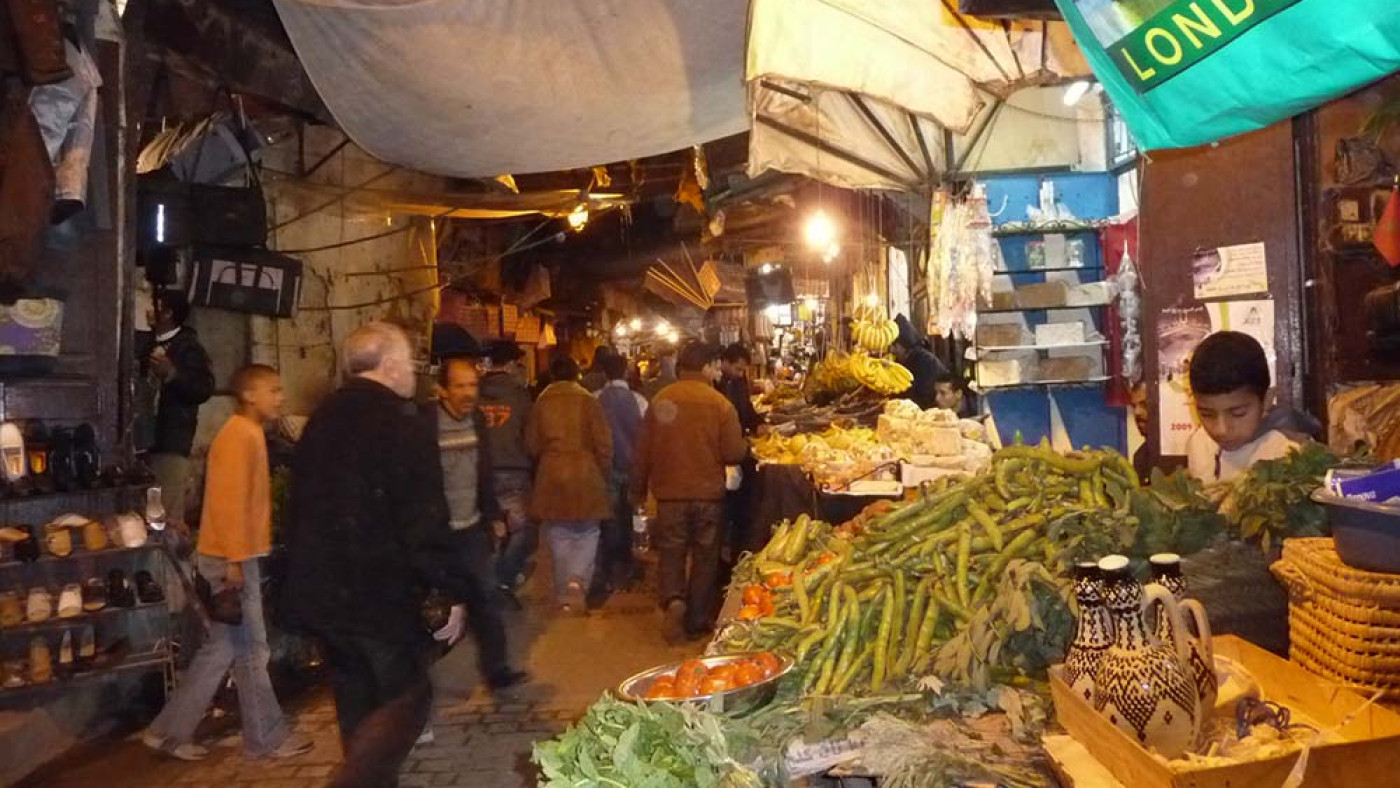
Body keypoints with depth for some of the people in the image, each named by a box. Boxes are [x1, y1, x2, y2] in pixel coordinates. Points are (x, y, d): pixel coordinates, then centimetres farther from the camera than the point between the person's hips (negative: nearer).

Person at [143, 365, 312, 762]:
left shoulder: (249, 434, 16)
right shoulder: (240, 434, -15)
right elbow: (230, 500, -22)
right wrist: (234, 559, -23)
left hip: (237, 557, 10)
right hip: (233, 558, -10)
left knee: (222, 649, 15)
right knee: (250, 650, 1)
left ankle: (170, 731, 22)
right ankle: (267, 737, 12)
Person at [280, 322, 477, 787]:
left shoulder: (321, 420, 10)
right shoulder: (401, 424, -15)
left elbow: (303, 508, 18)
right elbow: (424, 525, -20)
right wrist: (454, 592, -12)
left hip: (319, 592, 8)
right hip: (380, 593, -8)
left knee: (357, 706, 18)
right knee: (407, 700, 3)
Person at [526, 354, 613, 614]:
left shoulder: (541, 402, 0)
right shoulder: (588, 401, -6)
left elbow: (532, 444, 6)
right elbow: (603, 444, -6)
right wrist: (602, 474, 7)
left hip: (551, 478, 2)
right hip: (585, 477, -2)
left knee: (559, 537, 12)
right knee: (587, 534, 9)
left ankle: (563, 593, 16)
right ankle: (577, 580, -12)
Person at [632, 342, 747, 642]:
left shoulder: (660, 401, -5)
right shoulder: (720, 404, -11)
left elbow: (643, 452, 0)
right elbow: (734, 454, -10)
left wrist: (639, 490, 13)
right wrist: (745, 445, 13)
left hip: (669, 493, 1)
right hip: (708, 493, -1)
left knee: (670, 552, 14)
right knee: (705, 557, 13)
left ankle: (673, 600, -10)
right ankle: (696, 622, 20)